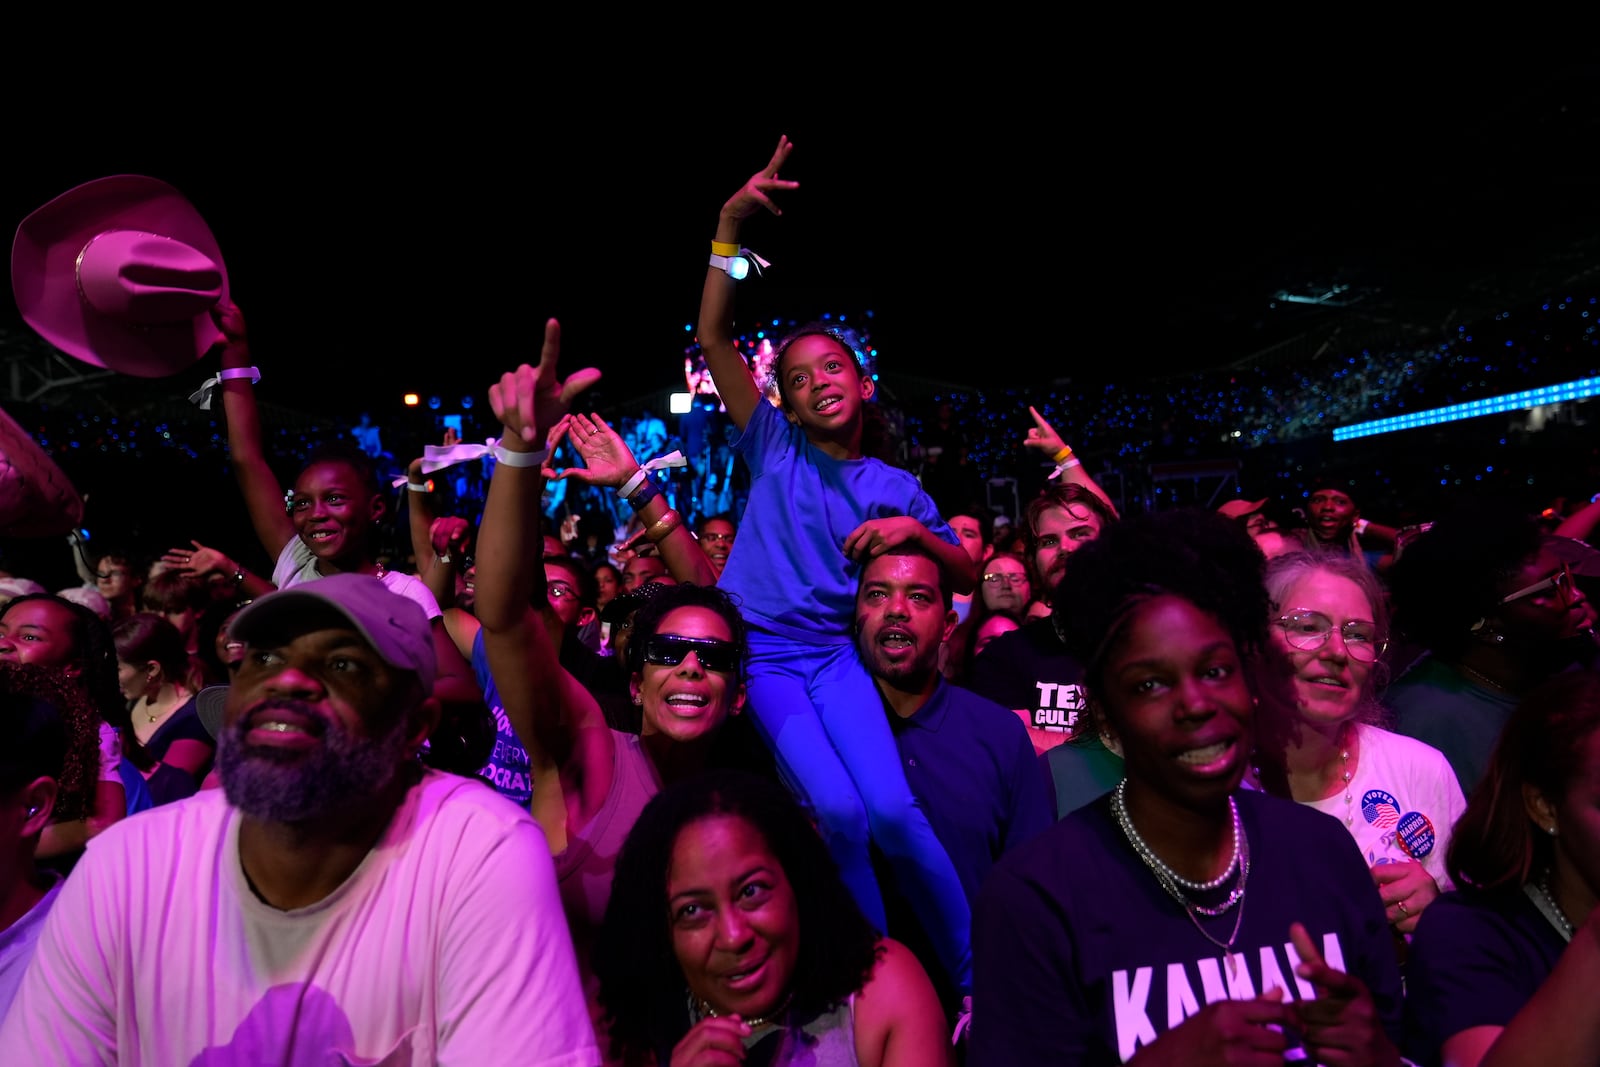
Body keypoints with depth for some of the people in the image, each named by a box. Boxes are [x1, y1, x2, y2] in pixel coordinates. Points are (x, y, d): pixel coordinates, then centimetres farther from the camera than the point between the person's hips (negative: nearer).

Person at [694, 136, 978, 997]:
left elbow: (966, 577, 12)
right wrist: (729, 225, -15)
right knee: (837, 810, -19)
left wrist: (915, 533, -9)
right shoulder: (774, 449, 4)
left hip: (834, 653, 1)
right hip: (759, 650, -1)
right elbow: (714, 337, -5)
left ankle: (975, 984, 2)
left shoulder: (895, 488, 10)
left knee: (891, 808, -18)